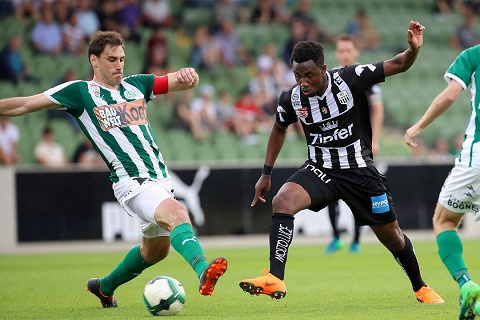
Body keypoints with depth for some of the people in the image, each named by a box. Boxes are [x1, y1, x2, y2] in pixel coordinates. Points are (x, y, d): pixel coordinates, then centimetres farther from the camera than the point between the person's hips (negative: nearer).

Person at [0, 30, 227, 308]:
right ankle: (203, 270, -54)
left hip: (160, 178, 7)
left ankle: (105, 287, 39)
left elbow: (184, 82, 15)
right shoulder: (80, 92, 2)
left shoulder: (136, 85, 15)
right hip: (132, 181, -7)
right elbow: (24, 105, 3)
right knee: (176, 213, -33)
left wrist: (189, 74, -8)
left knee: (156, 249, 17)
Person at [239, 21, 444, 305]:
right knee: (282, 201, -27)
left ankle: (421, 288, 34)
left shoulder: (350, 79, -18)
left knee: (391, 236, 7)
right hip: (320, 170, 2)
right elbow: (280, 129, 13)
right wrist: (266, 173, 14)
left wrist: (413, 49, -36)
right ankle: (275, 279, -30)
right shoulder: (292, 99, -9)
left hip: (359, 170, -1)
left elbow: (398, 65, -14)